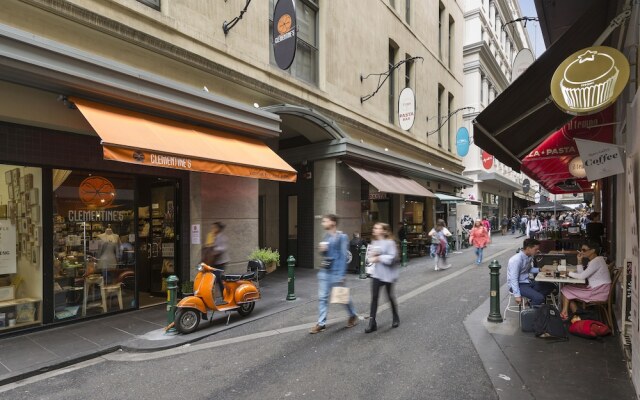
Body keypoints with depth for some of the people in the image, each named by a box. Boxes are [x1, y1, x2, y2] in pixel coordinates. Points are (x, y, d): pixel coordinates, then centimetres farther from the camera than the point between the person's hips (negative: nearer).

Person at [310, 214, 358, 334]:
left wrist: (341, 275, -17)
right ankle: (321, 323, 12)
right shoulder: (326, 236, 9)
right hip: (324, 271, 6)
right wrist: (322, 250, -5)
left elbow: (343, 256, -14)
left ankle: (353, 316, 33)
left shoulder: (342, 237, -12)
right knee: (322, 297, 4)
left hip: (336, 272, -6)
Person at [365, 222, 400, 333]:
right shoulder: (374, 242, 7)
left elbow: (392, 257, -22)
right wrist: (371, 257, -12)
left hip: (388, 274, -5)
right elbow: (370, 257, 11)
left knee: (390, 296, 11)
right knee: (374, 297, -1)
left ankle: (396, 318, 34)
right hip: (377, 273, 5)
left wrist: (378, 258, -20)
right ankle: (372, 323, 4)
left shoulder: (389, 242, -13)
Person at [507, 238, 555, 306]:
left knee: (550, 286, 10)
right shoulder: (516, 260, -25)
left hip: (527, 282, 10)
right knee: (539, 298, -25)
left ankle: (534, 300, 8)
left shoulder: (529, 257, 3)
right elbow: (513, 279, -25)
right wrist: (517, 295, -27)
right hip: (518, 285, -10)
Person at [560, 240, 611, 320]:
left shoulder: (596, 261, -19)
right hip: (595, 289, 10)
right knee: (567, 289, 9)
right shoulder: (594, 260, 12)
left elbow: (582, 276, -23)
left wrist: (568, 273, -9)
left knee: (566, 291, -5)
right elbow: (582, 273, 10)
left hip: (598, 292, -10)